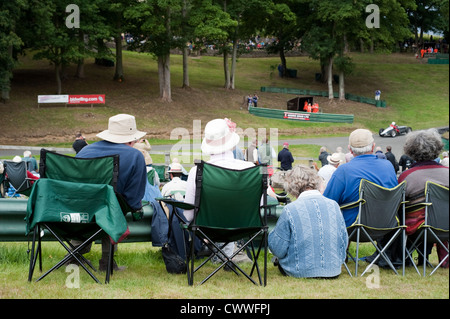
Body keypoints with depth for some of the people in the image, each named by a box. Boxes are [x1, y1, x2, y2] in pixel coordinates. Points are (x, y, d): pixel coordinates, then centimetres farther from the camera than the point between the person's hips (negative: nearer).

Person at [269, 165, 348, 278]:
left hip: (301, 272, -6)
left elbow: (278, 250, -8)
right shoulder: (333, 205, -1)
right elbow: (344, 242, 10)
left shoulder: (290, 210, -15)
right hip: (333, 271, 6)